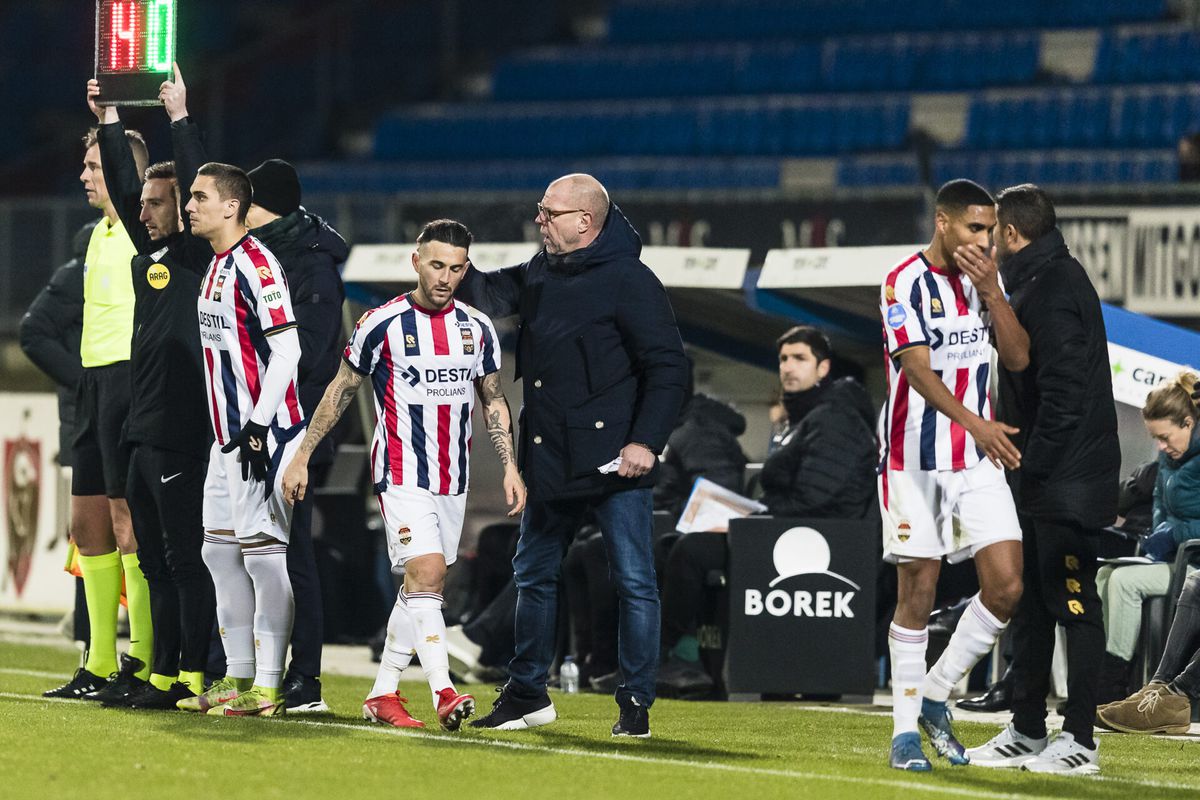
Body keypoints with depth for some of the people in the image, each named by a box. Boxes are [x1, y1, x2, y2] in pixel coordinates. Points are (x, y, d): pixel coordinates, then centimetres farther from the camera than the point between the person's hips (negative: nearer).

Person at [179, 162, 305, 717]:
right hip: (228, 438, 10)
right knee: (220, 551, 11)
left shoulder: (255, 265, -14)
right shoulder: (217, 265, 16)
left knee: (263, 552, -8)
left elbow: (285, 352, -18)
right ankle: (238, 679, 18)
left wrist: (259, 425, -20)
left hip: (265, 432, -10)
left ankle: (267, 688, -6)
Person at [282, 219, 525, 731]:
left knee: (420, 588, 8)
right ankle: (443, 692, -26)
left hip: (453, 479, 5)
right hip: (401, 473, -5)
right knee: (426, 573, -19)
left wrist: (511, 467, 8)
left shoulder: (478, 329, 6)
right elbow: (340, 391, 1)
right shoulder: (382, 324, -7)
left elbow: (493, 402, 16)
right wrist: (301, 457, 0)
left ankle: (382, 694, 17)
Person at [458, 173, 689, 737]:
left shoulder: (629, 281, -11)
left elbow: (668, 369, -13)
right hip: (549, 459, 8)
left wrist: (646, 441, -20)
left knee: (633, 580, -3)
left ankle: (636, 703, 4)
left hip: (614, 460, -8)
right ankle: (527, 695, 26)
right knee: (533, 573, 14)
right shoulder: (540, 274, 12)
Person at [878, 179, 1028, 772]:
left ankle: (934, 696, 12)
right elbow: (918, 368, -19)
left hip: (978, 459, 5)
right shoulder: (906, 283, -9)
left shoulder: (984, 281, 12)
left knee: (1006, 586, -5)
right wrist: (974, 422, -31)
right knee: (917, 594, -2)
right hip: (915, 459, -5)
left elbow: (1018, 357, 4)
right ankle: (906, 728, 8)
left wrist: (991, 291, -9)